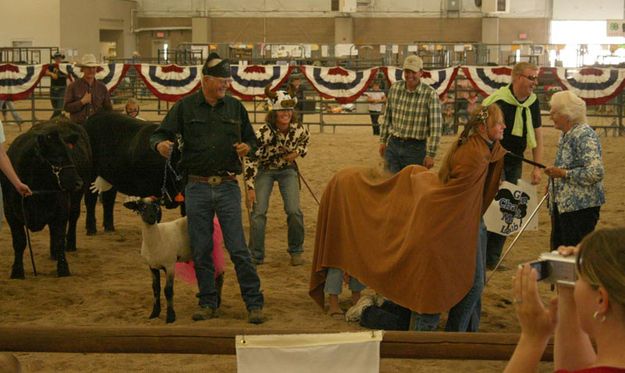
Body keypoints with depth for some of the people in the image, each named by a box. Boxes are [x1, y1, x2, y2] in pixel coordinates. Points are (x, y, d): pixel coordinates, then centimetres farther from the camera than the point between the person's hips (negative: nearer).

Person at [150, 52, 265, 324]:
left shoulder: (235, 108, 7)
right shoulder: (185, 107, 2)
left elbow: (251, 138, 17)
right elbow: (160, 134, 1)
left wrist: (247, 146, -6)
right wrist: (160, 144, -23)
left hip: (228, 187, 0)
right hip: (197, 187, 0)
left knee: (238, 248, -4)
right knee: (201, 250, 7)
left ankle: (254, 304, 3)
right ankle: (208, 303, 19)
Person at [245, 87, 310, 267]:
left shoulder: (297, 129, -18)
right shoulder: (264, 132, -30)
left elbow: (306, 139, 8)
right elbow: (250, 158, -26)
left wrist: (298, 152, -10)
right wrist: (250, 187, -28)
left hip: (288, 169, 2)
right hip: (265, 169, -2)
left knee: (294, 211, -11)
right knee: (258, 212, -11)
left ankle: (296, 251, 12)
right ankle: (255, 257, 3)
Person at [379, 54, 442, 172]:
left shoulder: (430, 94, -12)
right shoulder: (394, 88, 2)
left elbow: (436, 127, -13)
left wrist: (431, 155, -15)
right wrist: (383, 140, 14)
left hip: (416, 148, -3)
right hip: (393, 145, 4)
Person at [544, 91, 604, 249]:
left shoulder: (584, 136, -17)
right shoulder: (566, 135, 13)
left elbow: (595, 173, -25)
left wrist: (563, 173, -20)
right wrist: (554, 178, 13)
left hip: (580, 207, -10)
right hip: (562, 205, 10)